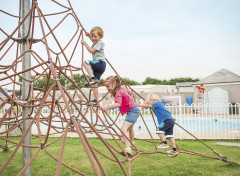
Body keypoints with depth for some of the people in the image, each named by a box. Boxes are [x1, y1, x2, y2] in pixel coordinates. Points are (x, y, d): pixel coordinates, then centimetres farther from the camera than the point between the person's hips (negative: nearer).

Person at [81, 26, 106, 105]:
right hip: (98, 66, 9)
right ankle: (96, 100, 6)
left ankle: (92, 78, -29)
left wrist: (85, 43, -8)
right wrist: (89, 36, 37)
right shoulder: (95, 43, 22)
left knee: (85, 63, -23)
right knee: (94, 84, 5)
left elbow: (91, 50, -16)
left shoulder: (100, 43, -5)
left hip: (100, 63, -9)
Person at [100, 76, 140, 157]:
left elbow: (118, 104, -44)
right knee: (130, 127, 32)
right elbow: (128, 92, 23)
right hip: (134, 110, 11)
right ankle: (131, 143, 56)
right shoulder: (122, 88, 2)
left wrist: (106, 107, -55)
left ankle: (128, 149, -40)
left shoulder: (118, 93, -26)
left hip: (133, 111, -11)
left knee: (124, 129, -27)